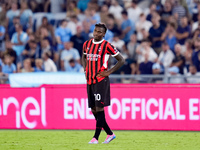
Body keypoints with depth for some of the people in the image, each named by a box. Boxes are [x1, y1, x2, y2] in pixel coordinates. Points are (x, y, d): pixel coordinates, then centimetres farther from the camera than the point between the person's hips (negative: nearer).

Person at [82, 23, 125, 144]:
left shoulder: (106, 46, -6)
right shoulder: (87, 44, 11)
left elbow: (121, 60, -2)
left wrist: (109, 72, -8)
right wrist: (86, 69, 13)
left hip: (101, 80, -7)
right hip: (90, 80, 7)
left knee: (99, 108, -10)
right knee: (94, 110, 7)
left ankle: (96, 137, -11)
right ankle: (110, 134, 19)